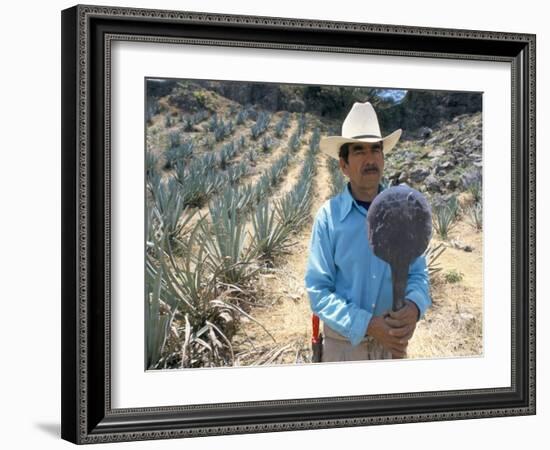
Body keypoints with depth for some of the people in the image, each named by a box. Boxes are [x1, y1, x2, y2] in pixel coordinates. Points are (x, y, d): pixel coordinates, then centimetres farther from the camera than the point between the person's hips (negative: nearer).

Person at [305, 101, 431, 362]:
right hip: (344, 340, -2)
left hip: (393, 340, 2)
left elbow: (417, 273, 1)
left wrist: (414, 306, -21)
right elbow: (318, 290, -13)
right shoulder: (328, 216, -13)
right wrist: (367, 325, -24)